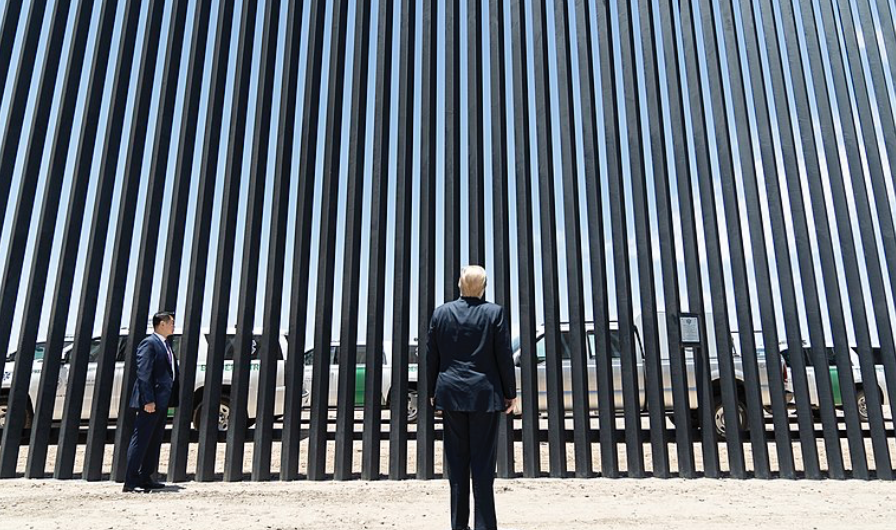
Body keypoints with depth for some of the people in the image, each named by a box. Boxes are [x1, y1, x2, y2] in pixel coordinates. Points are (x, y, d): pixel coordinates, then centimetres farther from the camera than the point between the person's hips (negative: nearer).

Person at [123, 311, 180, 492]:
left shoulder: (165, 345, 18)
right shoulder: (149, 343, -10)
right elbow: (143, 374, -17)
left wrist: (172, 399, 13)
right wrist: (148, 400, -22)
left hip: (162, 401, 9)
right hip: (151, 401, -9)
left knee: (154, 442, 13)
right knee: (141, 441, -4)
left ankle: (146, 478, 22)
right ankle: (130, 482, 1)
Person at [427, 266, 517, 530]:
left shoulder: (441, 312, 2)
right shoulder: (495, 312, -5)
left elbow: (432, 356, 5)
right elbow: (504, 357, -5)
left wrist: (433, 392, 14)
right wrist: (510, 393, 4)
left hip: (451, 394, 3)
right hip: (485, 394, -2)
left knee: (456, 462, 9)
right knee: (483, 463, 2)